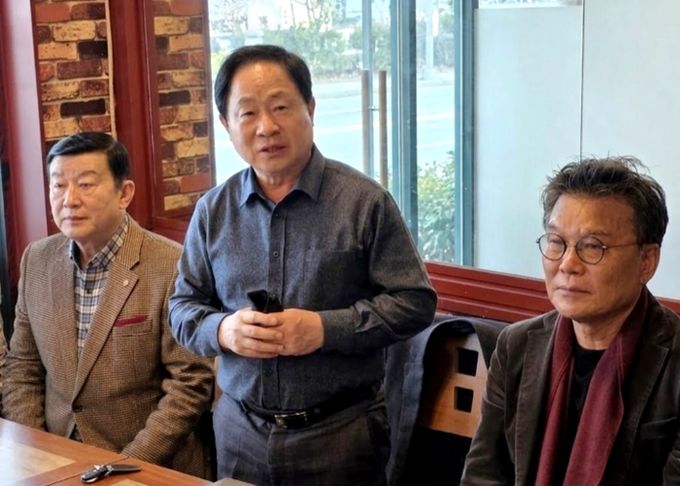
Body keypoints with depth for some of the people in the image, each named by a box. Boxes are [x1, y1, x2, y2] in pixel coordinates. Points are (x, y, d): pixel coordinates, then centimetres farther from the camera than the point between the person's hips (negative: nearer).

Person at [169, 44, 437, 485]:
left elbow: (415, 301, -7)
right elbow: (183, 307, 10)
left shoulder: (365, 201, -7)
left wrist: (325, 329, -19)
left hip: (341, 431, -3)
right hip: (241, 430, 3)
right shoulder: (213, 211, 4)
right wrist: (223, 329, -12)